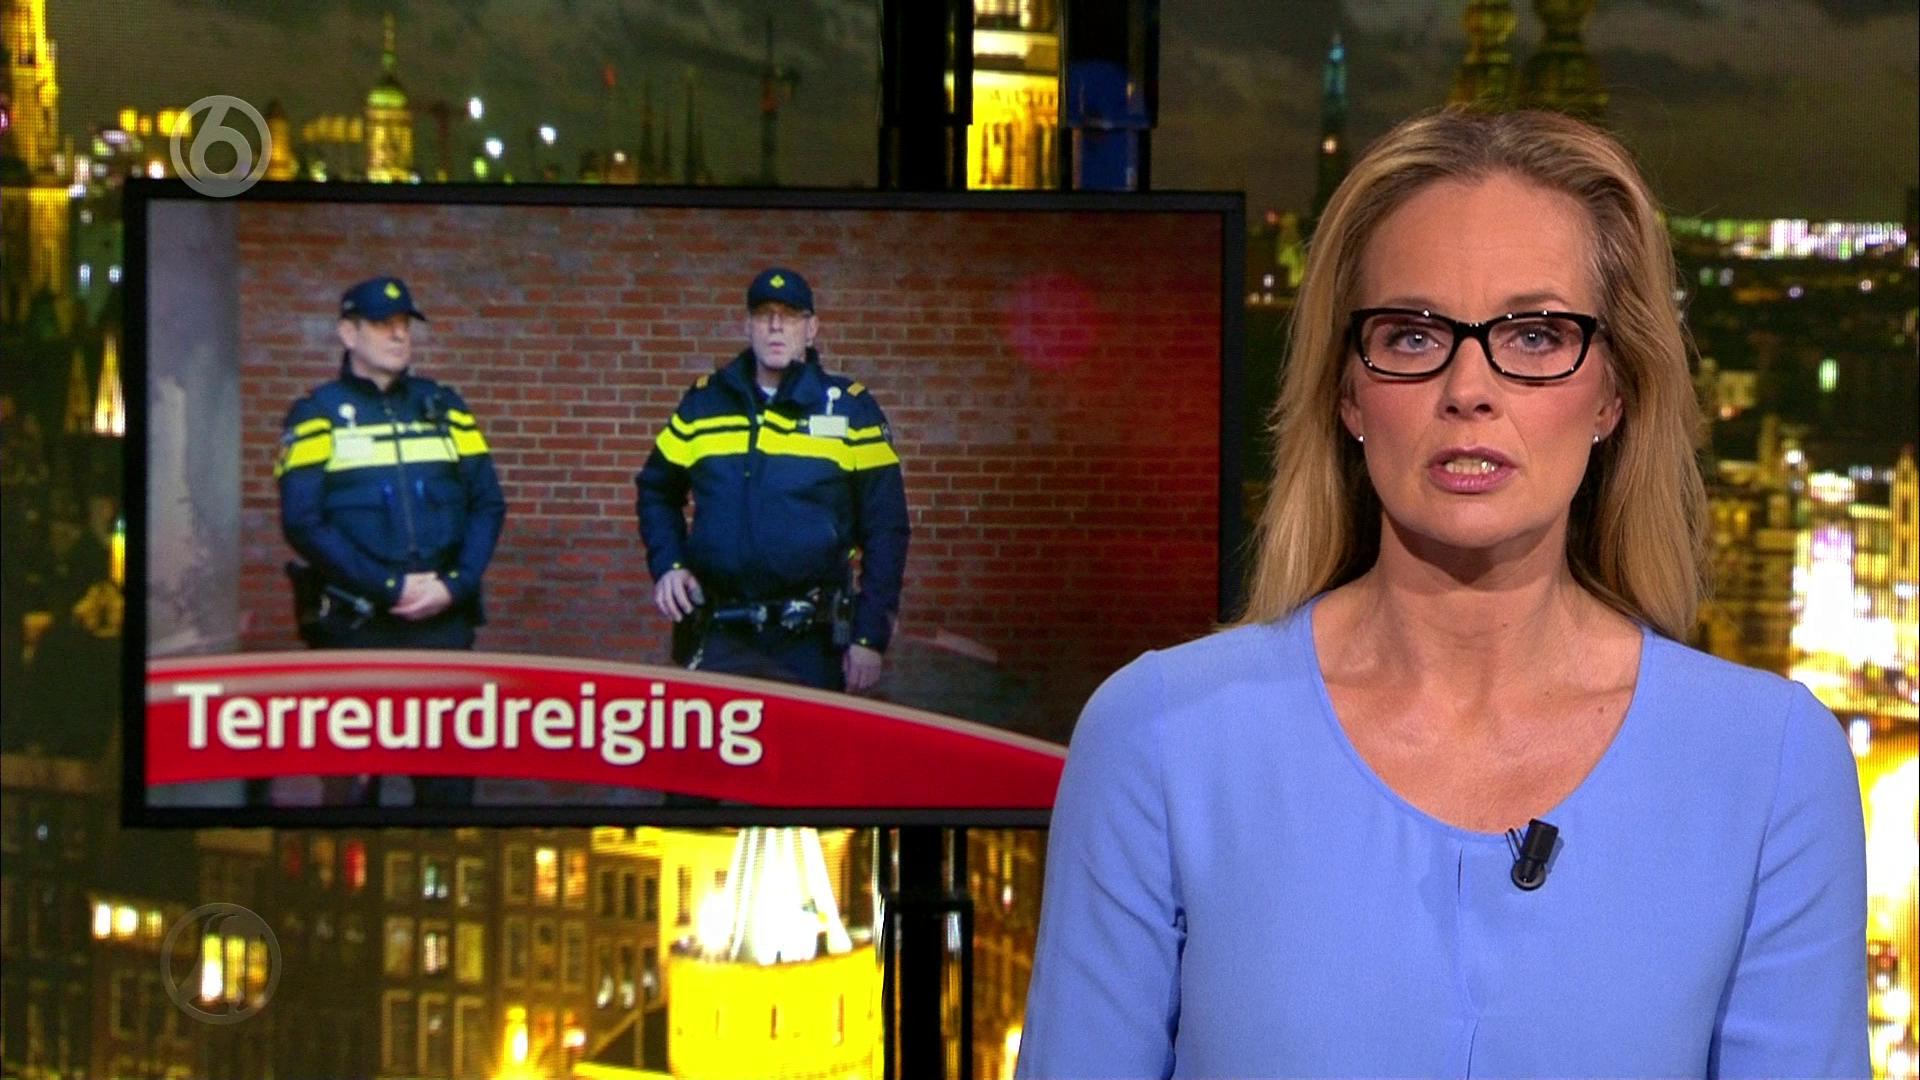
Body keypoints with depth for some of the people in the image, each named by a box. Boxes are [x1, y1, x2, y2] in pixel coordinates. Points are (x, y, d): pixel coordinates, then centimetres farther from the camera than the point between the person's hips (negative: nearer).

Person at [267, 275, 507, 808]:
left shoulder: (444, 407, 12)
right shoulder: (319, 415, 2)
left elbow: (488, 503, 8)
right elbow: (303, 523, -8)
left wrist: (454, 584, -8)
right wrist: (390, 587, -14)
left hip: (444, 620, 3)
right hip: (353, 624, -3)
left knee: (449, 772, 2)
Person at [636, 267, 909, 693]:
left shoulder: (851, 409, 4)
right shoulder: (705, 402, 10)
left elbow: (886, 527, 3)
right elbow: (656, 490, 21)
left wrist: (870, 636, -3)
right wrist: (667, 565, 4)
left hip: (810, 641, -2)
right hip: (719, 637, 2)